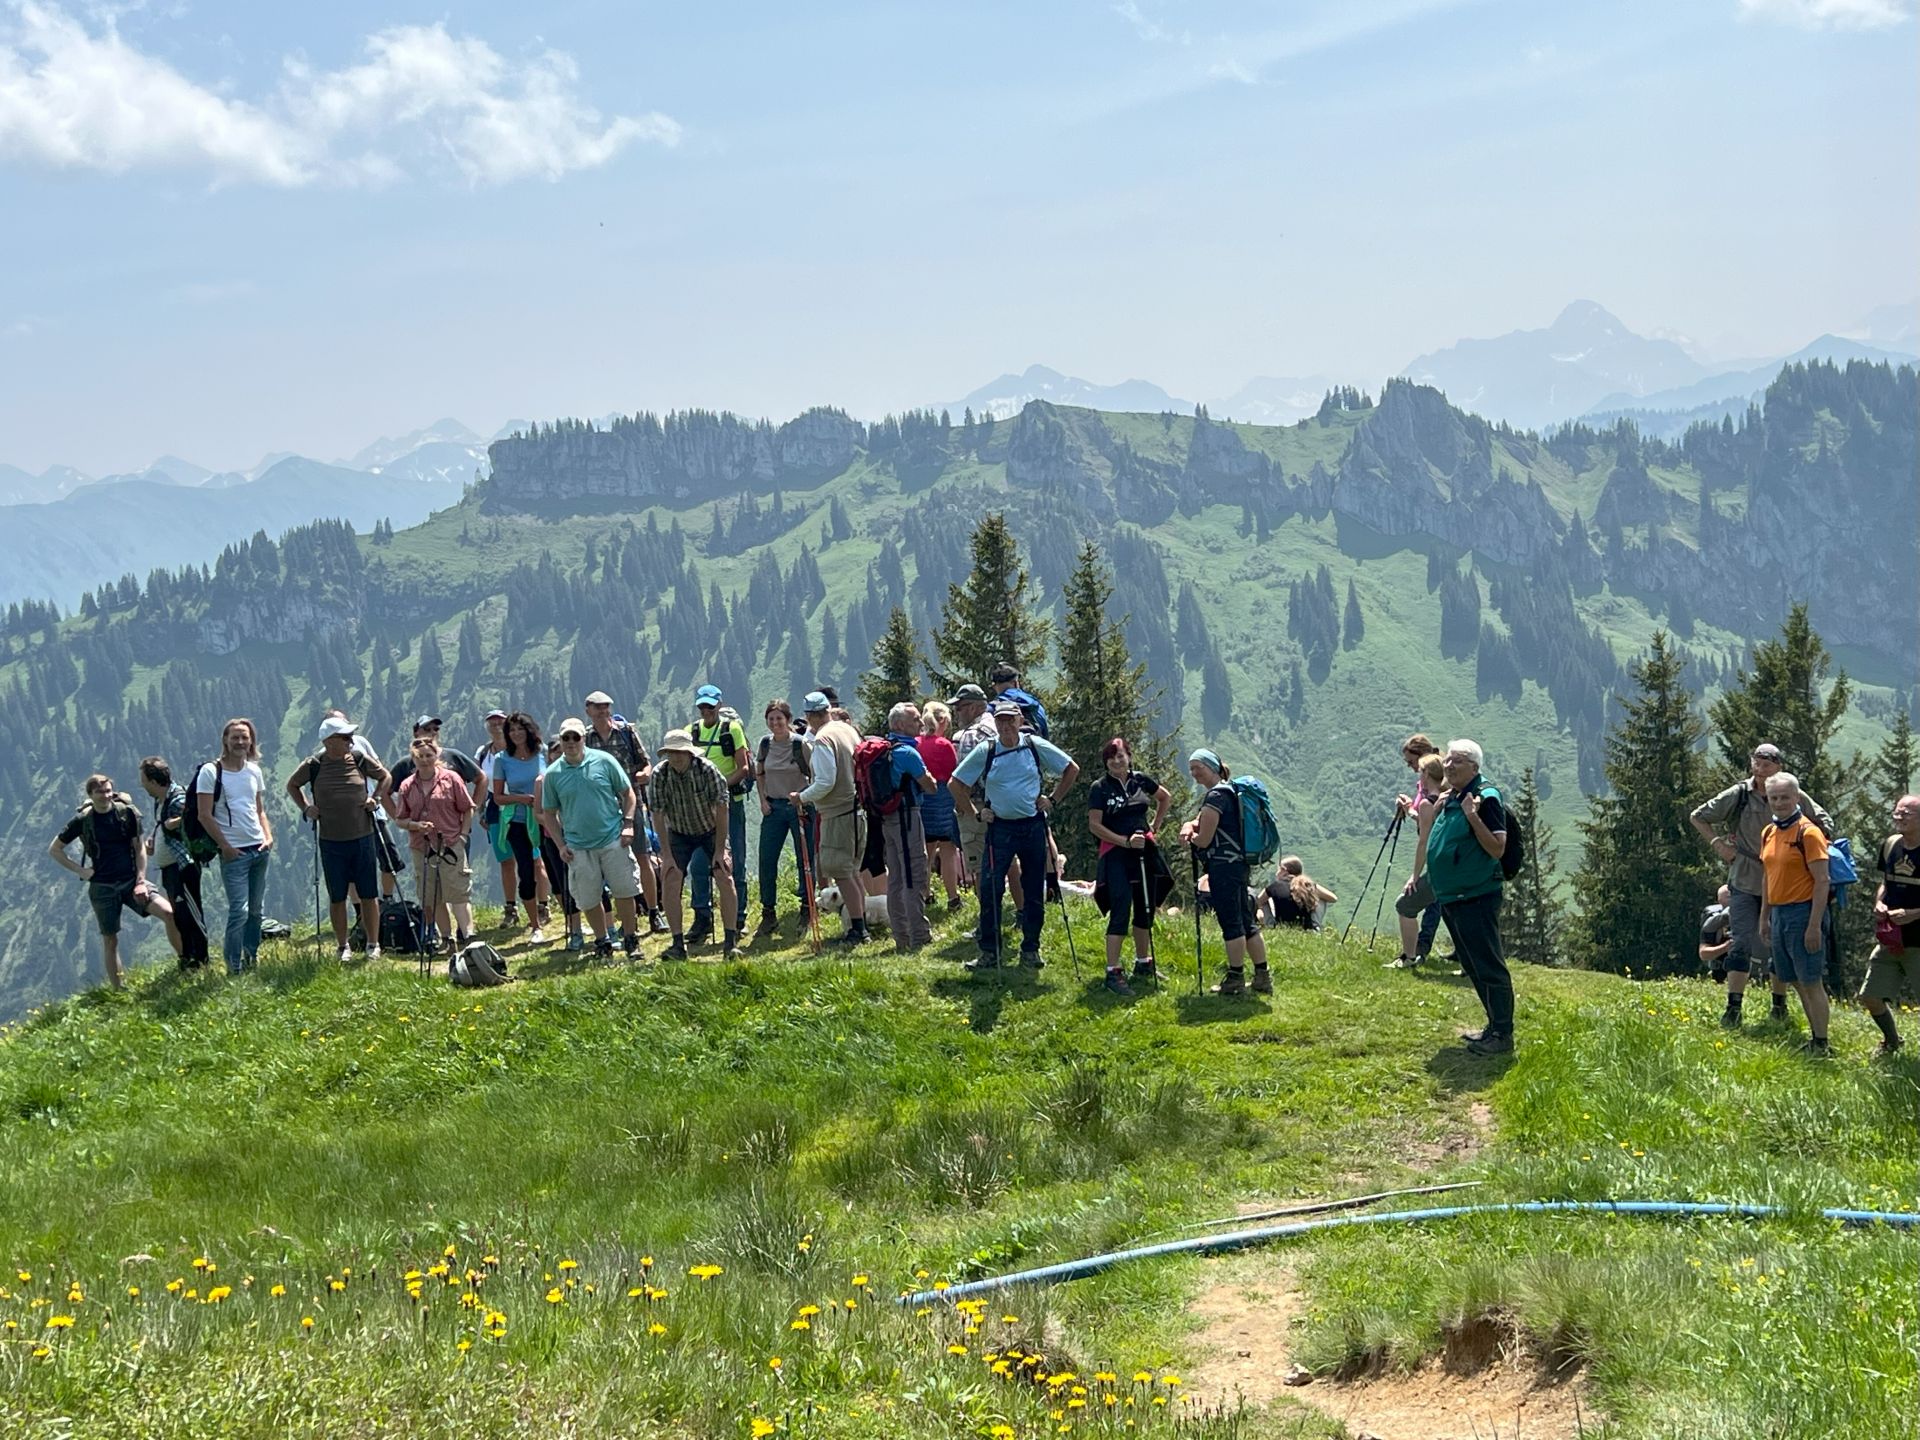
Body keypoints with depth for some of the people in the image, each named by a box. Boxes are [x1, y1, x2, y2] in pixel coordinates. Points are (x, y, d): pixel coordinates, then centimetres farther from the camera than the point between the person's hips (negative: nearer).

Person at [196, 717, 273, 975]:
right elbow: (204, 815, -8)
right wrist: (226, 847, -10)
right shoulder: (210, 771, -6)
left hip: (260, 849, 6)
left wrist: (268, 837, 2)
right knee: (239, 910, -10)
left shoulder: (254, 771, 11)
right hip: (234, 852, -6)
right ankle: (234, 967, -4)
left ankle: (251, 958, 20)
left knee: (256, 909, 10)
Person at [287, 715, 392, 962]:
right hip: (331, 841, -1)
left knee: (369, 894, 4)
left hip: (362, 838, 1)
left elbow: (385, 777, 16)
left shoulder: (359, 760, -1)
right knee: (337, 897, 5)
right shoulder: (314, 765, -4)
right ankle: (343, 947, 15)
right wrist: (306, 807, 2)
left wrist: (376, 798, 2)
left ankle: (373, 944, 15)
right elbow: (292, 785, 14)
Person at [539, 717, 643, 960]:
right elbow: (549, 813, 8)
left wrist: (628, 824, -4)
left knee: (624, 892, 2)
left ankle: (631, 940, 17)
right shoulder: (553, 774, 1)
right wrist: (560, 845, 0)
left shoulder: (604, 761, -1)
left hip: (613, 840, -1)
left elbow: (627, 793, 6)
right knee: (589, 899, 5)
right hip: (578, 847, 1)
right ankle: (602, 942, 22)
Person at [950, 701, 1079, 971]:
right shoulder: (984, 752, -2)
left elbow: (1072, 770, 9)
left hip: (1033, 826, 1)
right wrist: (975, 813, 0)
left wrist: (1052, 799, 3)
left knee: (1034, 891, 6)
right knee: (990, 889, -8)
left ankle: (1031, 950, 16)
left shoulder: (1036, 746, -1)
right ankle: (989, 952, -2)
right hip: (1000, 827, -1)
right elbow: (955, 784, 5)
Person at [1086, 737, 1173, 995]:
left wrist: (1155, 826, 14)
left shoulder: (1141, 781, 6)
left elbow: (1166, 797, 24)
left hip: (1144, 851, 5)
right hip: (1116, 855, -5)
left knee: (1146, 908, 13)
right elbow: (1094, 825, -10)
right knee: (1121, 910, -14)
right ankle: (1113, 972, -15)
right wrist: (1125, 840, -16)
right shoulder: (1100, 788, -6)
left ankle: (1143, 964, 29)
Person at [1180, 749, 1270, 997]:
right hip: (1237, 863, 10)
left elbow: (1204, 839, -16)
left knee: (1230, 923, -5)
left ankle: (1236, 979, -2)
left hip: (1223, 865, -10)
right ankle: (1262, 978, 14)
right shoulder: (1229, 791, 18)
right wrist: (1189, 827, -1)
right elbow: (1197, 823, 21)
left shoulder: (1216, 796, -14)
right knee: (1246, 922, 12)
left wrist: (1191, 837, 6)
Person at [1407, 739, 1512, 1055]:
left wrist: (1473, 817, -27)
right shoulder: (1450, 798, 15)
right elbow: (1427, 840, 28)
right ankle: (1494, 1026, 25)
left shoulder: (1485, 798, -13)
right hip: (1450, 896, 10)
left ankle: (1503, 1034, -4)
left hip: (1477, 897, -10)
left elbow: (1498, 849, -20)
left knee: (1488, 966, -8)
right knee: (1472, 966, 16)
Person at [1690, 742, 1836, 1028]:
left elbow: (1825, 824, 11)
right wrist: (1718, 844, -2)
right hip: (1745, 883, -1)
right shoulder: (1738, 795, -3)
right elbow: (1697, 817, 8)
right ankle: (1733, 1008, -7)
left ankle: (1780, 1003, 23)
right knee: (1742, 943, -8)